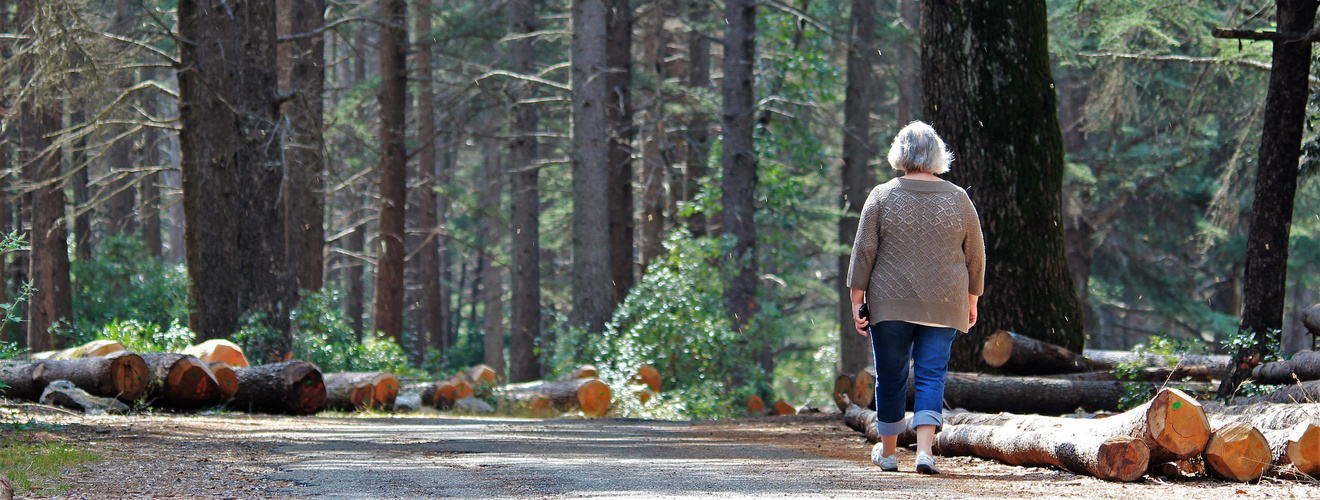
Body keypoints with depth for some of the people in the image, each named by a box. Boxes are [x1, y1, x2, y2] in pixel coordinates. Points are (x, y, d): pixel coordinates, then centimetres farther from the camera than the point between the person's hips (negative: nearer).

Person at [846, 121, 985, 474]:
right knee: (931, 376, 1)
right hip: (943, 306, 1)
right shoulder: (958, 199, 2)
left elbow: (864, 252, -4)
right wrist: (971, 300, 17)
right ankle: (924, 451, -14)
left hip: (891, 302, -1)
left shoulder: (883, 197, -3)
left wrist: (857, 300, 0)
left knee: (891, 377, 9)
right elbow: (975, 256, 7)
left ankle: (888, 451, 20)